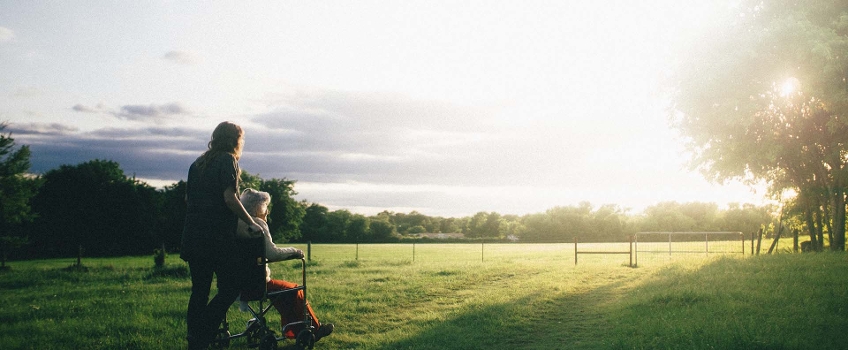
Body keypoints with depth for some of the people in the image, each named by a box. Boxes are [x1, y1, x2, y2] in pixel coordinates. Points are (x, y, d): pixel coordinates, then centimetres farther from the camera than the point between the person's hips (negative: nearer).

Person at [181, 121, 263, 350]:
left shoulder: (198, 163, 17)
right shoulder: (228, 160, -5)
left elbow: (188, 198, 20)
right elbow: (229, 198, -15)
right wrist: (251, 222, -8)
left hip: (193, 235, 7)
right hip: (218, 237, -7)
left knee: (199, 292, 11)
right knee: (230, 288, -1)